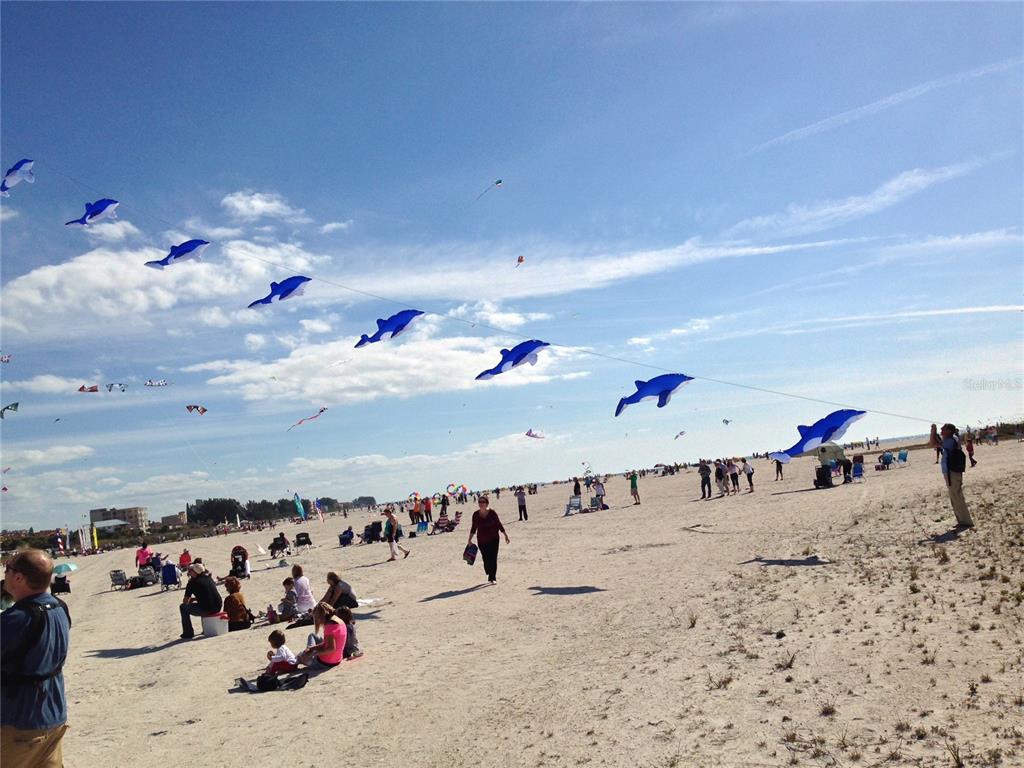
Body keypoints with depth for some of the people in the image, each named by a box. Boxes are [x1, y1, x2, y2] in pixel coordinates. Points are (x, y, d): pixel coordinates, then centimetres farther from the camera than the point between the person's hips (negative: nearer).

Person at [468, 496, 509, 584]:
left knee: (493, 559, -5)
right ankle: (490, 575, 25)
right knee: (486, 559, 4)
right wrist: (469, 539, 7)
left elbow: (499, 524, 1)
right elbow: (473, 527, 8)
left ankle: (492, 578, 3)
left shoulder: (492, 513, -7)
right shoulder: (476, 514, -1)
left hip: (493, 539, -2)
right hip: (481, 541, 2)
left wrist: (505, 535, 4)